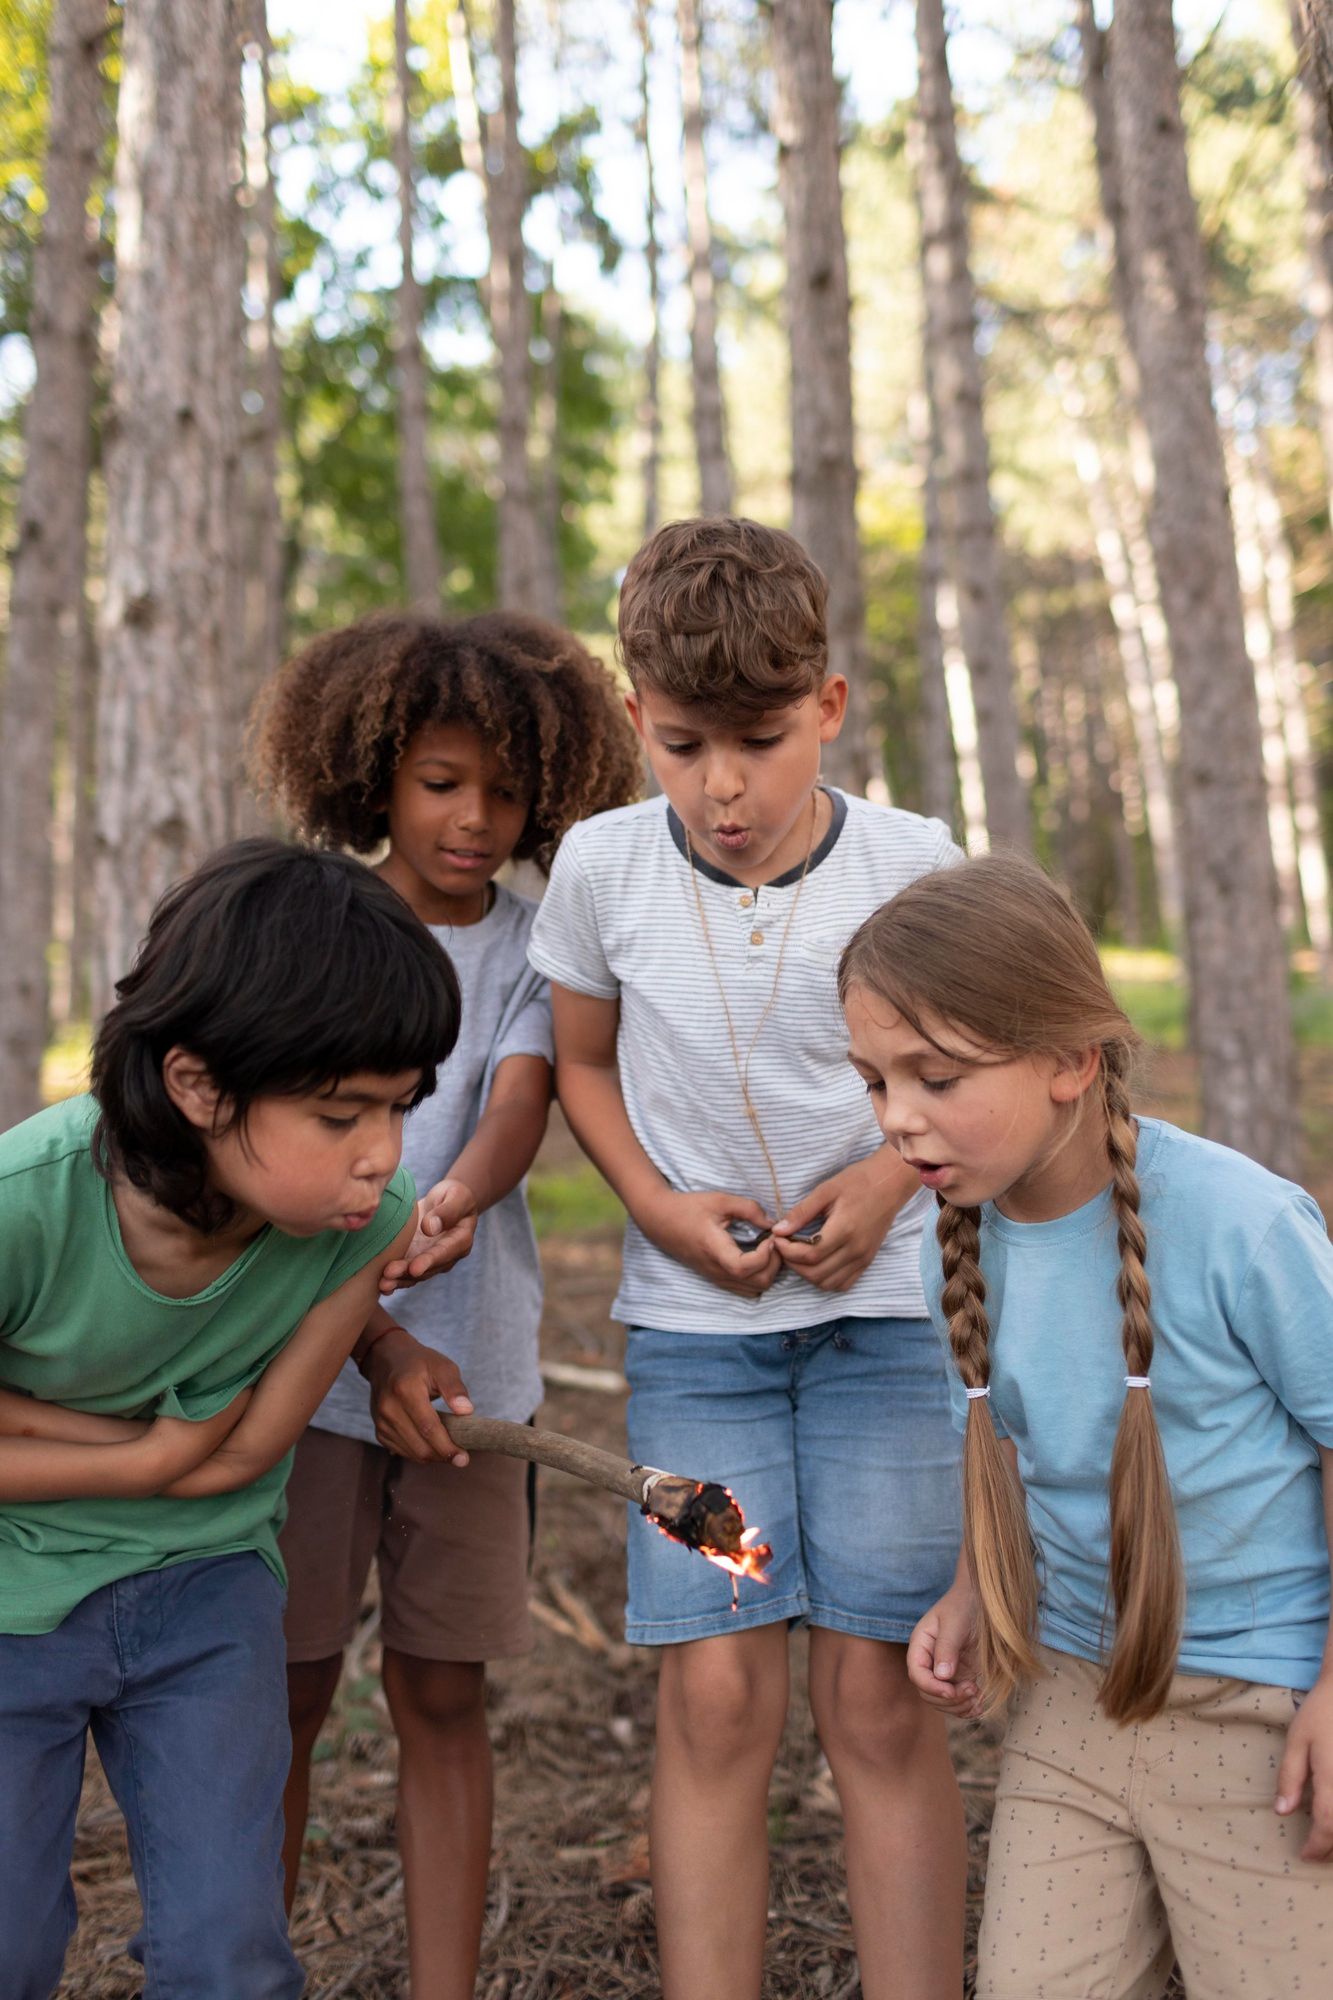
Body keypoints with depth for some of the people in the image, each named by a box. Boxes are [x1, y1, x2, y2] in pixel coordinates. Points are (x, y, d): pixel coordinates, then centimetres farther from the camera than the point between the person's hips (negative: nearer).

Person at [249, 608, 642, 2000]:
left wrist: (460, 1197, -36)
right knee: (285, 1688, 7)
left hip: (472, 1360, 1)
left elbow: (520, 1103, -12)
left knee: (443, 1693, 8)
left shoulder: (534, 947, 4)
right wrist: (367, 1332, -18)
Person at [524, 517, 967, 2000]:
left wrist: (891, 1175, -12)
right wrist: (662, 1206, -6)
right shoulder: (601, 866, -6)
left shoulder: (912, 863, -9)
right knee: (714, 1694, -4)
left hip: (882, 1302, 0)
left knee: (876, 1697, -1)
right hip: (692, 1319, 1)